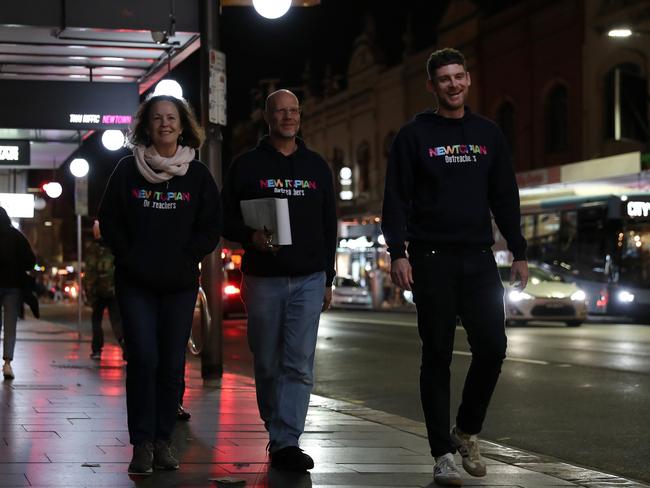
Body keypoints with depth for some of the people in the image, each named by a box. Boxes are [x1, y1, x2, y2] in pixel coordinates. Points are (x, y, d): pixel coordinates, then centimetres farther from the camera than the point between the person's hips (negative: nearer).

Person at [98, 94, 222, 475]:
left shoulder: (198, 174, 6)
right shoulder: (128, 170, 5)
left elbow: (211, 228, 6)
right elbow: (109, 221, 6)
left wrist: (184, 259, -6)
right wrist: (131, 259, -5)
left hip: (180, 285, 1)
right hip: (136, 282, -1)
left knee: (173, 363, 1)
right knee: (143, 358, -10)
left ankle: (163, 439, 11)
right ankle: (142, 443, -4)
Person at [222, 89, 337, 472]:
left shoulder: (317, 166, 13)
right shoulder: (247, 165, 5)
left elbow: (329, 227, 16)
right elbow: (226, 218, 4)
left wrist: (328, 279, 11)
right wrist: (250, 236, -17)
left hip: (309, 281, 1)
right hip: (263, 279, -1)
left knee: (299, 364, -8)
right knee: (268, 365, 5)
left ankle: (286, 442, -9)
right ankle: (276, 430, 21)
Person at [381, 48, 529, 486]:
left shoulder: (488, 134, 11)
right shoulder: (415, 135, 1)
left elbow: (506, 197, 14)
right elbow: (396, 199, -3)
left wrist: (519, 252, 8)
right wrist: (398, 253, -13)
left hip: (479, 259, 3)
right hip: (432, 260, -3)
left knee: (492, 346, -4)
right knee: (438, 356, -1)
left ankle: (467, 431, 18)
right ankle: (444, 452, 5)